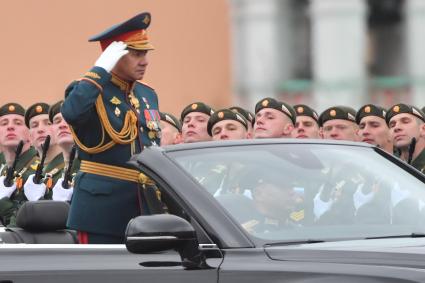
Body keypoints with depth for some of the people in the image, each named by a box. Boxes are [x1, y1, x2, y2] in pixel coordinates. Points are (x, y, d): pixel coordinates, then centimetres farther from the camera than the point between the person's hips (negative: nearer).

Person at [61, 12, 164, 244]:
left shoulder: (148, 95, 16)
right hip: (102, 205, -7)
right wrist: (101, 70, -25)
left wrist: (159, 203, 18)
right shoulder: (89, 90, -6)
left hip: (144, 207, 7)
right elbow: (71, 112, -32)